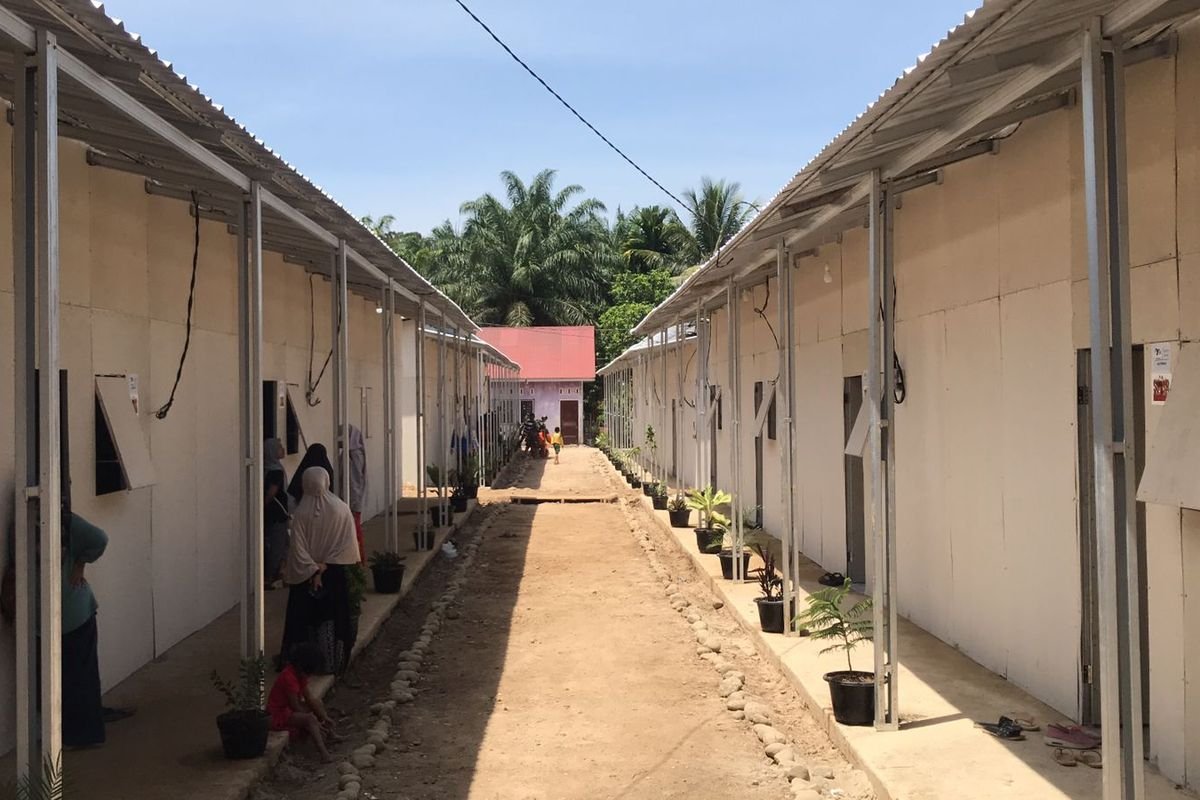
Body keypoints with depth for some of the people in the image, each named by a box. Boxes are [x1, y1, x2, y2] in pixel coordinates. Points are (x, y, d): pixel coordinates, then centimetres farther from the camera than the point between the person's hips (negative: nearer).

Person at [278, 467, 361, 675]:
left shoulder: (301, 513, -11)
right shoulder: (341, 509, -8)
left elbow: (298, 548, -13)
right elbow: (349, 545, -9)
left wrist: (313, 570, -10)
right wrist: (326, 565, -8)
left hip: (306, 575, -1)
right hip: (336, 575, 1)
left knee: (307, 618, 10)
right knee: (333, 617, 10)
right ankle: (332, 662, 12)